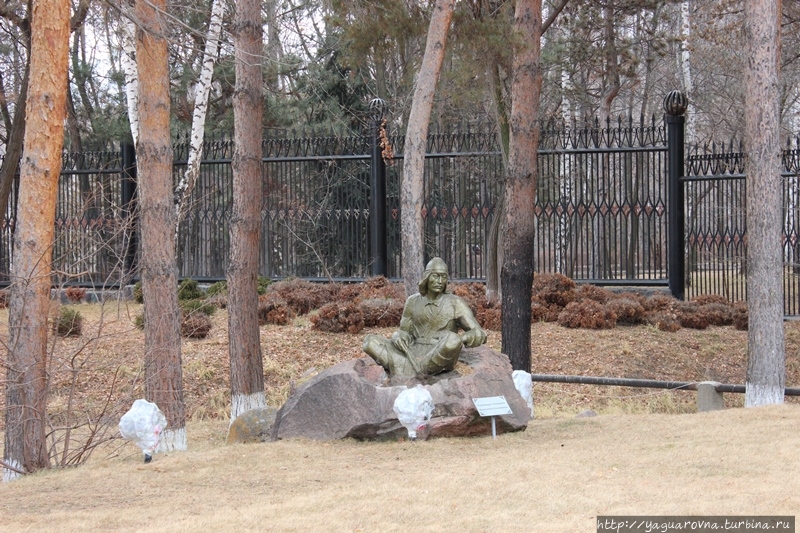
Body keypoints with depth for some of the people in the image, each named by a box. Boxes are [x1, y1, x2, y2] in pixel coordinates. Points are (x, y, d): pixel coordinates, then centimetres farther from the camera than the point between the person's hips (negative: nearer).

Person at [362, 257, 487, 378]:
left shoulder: (454, 303, 0)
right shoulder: (413, 301, 11)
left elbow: (479, 334, -5)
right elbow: (404, 333, 17)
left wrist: (459, 340, -27)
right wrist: (398, 337, -9)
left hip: (439, 360, -4)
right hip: (414, 355, 4)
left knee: (451, 339, -38)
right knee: (370, 341, -14)